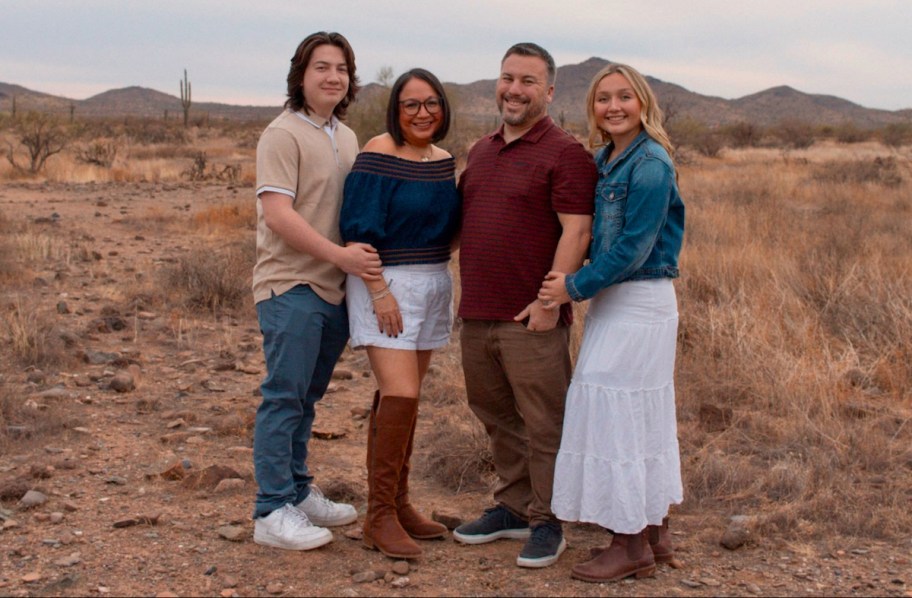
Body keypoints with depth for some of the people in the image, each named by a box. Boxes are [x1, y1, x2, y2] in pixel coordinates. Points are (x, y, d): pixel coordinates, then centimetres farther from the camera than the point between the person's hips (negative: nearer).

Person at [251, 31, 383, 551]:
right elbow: (278, 214, -18)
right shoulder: (284, 134, -10)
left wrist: (364, 254, 6)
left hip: (334, 287, 7)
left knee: (307, 398, 15)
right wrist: (340, 255, -21)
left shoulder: (347, 137, 14)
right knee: (285, 397, -4)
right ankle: (273, 512, 1)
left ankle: (299, 493, 25)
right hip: (291, 286, -7)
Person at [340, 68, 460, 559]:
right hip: (385, 284, -7)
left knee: (403, 398, 11)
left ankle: (398, 503, 20)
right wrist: (379, 291, -19)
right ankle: (379, 516, -6)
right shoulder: (379, 155, -11)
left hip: (433, 284, 7)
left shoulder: (445, 161, 9)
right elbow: (359, 230, -15)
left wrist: (443, 287, 13)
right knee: (400, 395, -14)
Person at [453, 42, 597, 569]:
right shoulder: (481, 151, 16)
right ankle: (513, 508, 31)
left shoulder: (565, 153, -8)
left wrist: (551, 299, -21)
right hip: (477, 314, 8)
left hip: (531, 318, -8)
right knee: (497, 416, 17)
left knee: (543, 425, 1)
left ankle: (547, 524, 14)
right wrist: (469, 295, 15)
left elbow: (576, 231, -15)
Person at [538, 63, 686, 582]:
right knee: (644, 419, 14)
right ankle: (656, 535, 24)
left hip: (641, 302, -9)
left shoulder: (651, 164, -15)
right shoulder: (605, 160, 10)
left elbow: (633, 247, -19)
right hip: (614, 299, 9)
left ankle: (632, 545, 6)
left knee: (617, 414, -4)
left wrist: (576, 287, -16)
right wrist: (578, 283, 3)